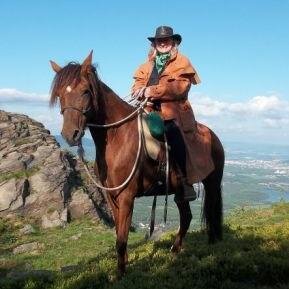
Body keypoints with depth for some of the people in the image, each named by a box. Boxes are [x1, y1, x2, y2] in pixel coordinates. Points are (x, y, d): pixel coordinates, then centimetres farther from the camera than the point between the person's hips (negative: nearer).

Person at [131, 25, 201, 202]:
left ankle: (185, 182, -25)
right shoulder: (148, 65, 24)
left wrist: (152, 91, -16)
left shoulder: (182, 63, 7)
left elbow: (180, 88, -9)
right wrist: (143, 92, -11)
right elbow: (137, 84, 14)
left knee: (173, 133, -31)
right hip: (150, 111, 6)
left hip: (173, 111, -6)